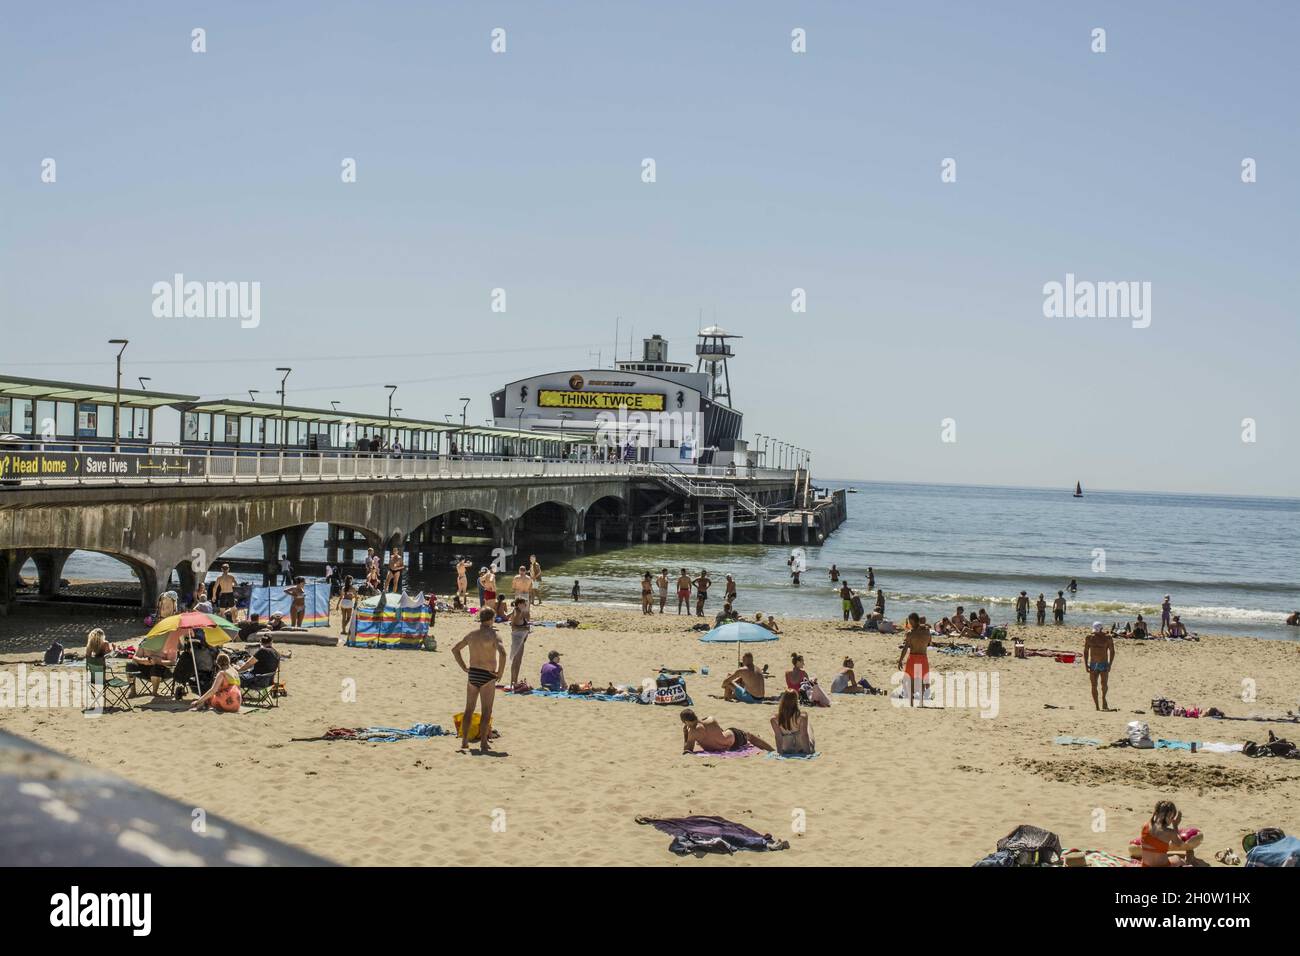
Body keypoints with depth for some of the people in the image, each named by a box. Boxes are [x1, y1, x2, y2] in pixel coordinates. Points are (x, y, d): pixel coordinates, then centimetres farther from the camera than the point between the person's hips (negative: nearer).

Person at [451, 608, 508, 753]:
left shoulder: (472, 634, 7)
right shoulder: (494, 635, -12)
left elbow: (455, 649, 15)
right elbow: (502, 653, -28)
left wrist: (464, 667, 16)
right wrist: (500, 672, -16)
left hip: (472, 674, 5)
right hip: (487, 676, -5)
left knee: (469, 710, 14)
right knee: (486, 712, 2)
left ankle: (464, 741, 15)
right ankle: (483, 744, 0)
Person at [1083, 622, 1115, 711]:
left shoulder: (1107, 638, -2)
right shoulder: (1089, 638, 6)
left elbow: (1112, 651, -1)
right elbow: (1085, 652, 10)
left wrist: (1110, 664, -10)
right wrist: (1086, 664, 1)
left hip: (1104, 664, -2)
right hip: (1093, 664, 2)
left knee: (1104, 684, -19)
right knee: (1094, 686, -2)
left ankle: (1103, 697, 7)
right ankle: (1097, 706, 4)